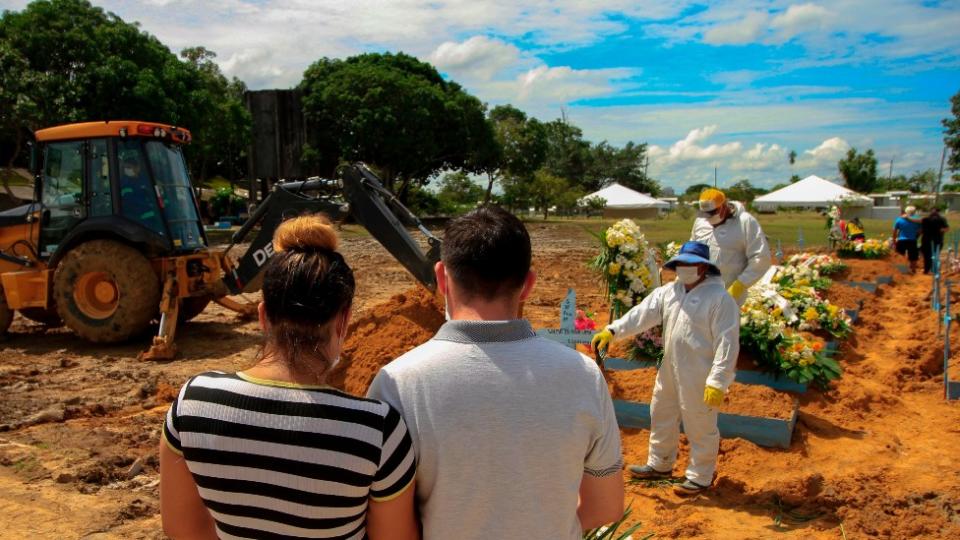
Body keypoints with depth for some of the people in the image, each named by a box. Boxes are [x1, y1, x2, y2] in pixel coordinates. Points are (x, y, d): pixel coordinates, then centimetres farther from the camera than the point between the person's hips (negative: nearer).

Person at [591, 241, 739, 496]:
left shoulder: (720, 299, -17)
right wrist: (612, 331, -16)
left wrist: (718, 382, -23)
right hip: (669, 372, 8)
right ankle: (659, 465, 40)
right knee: (662, 417, 21)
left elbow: (727, 343, -19)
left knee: (700, 427, 7)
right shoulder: (669, 291, 4)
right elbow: (642, 313, -3)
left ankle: (700, 477, 26)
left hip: (699, 378, -8)